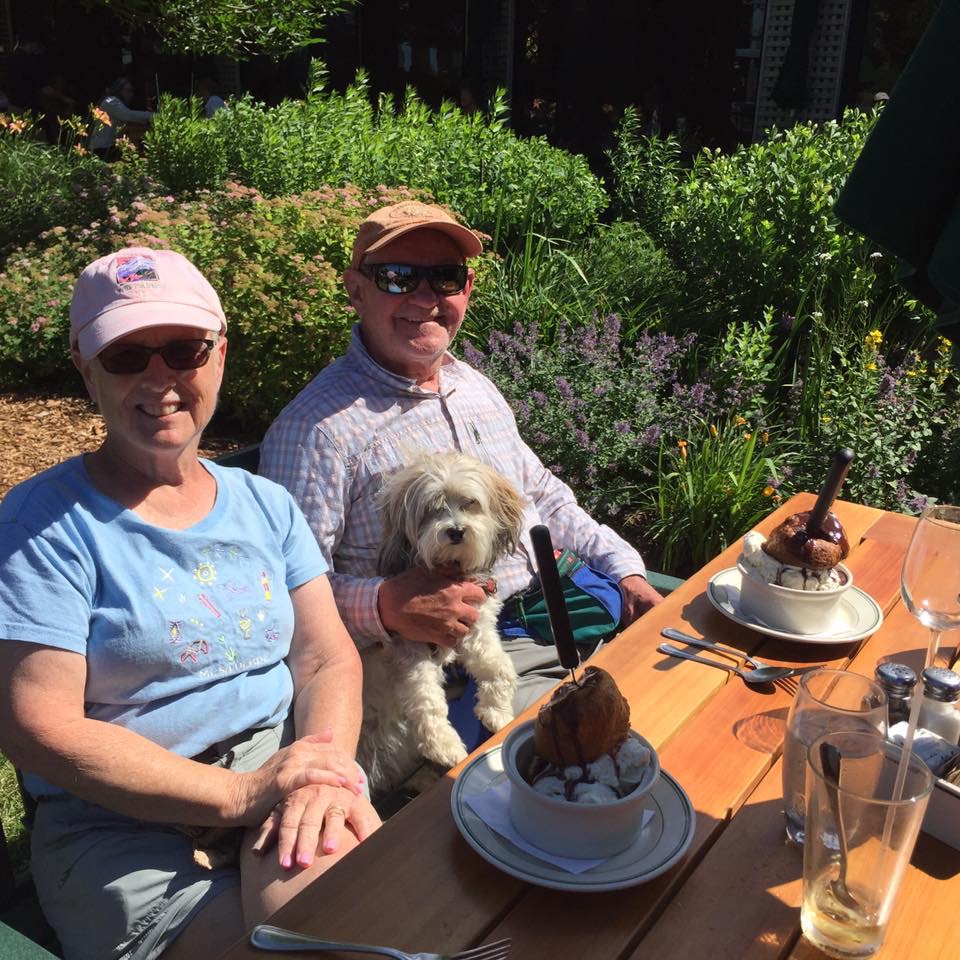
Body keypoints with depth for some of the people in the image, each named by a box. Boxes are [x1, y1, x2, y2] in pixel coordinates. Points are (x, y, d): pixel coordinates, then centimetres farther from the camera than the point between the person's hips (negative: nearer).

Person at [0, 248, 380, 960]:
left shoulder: (267, 506, 11)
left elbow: (328, 658, 8)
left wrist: (327, 768, -15)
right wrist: (240, 793, -18)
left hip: (281, 781, 4)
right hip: (119, 828, -3)